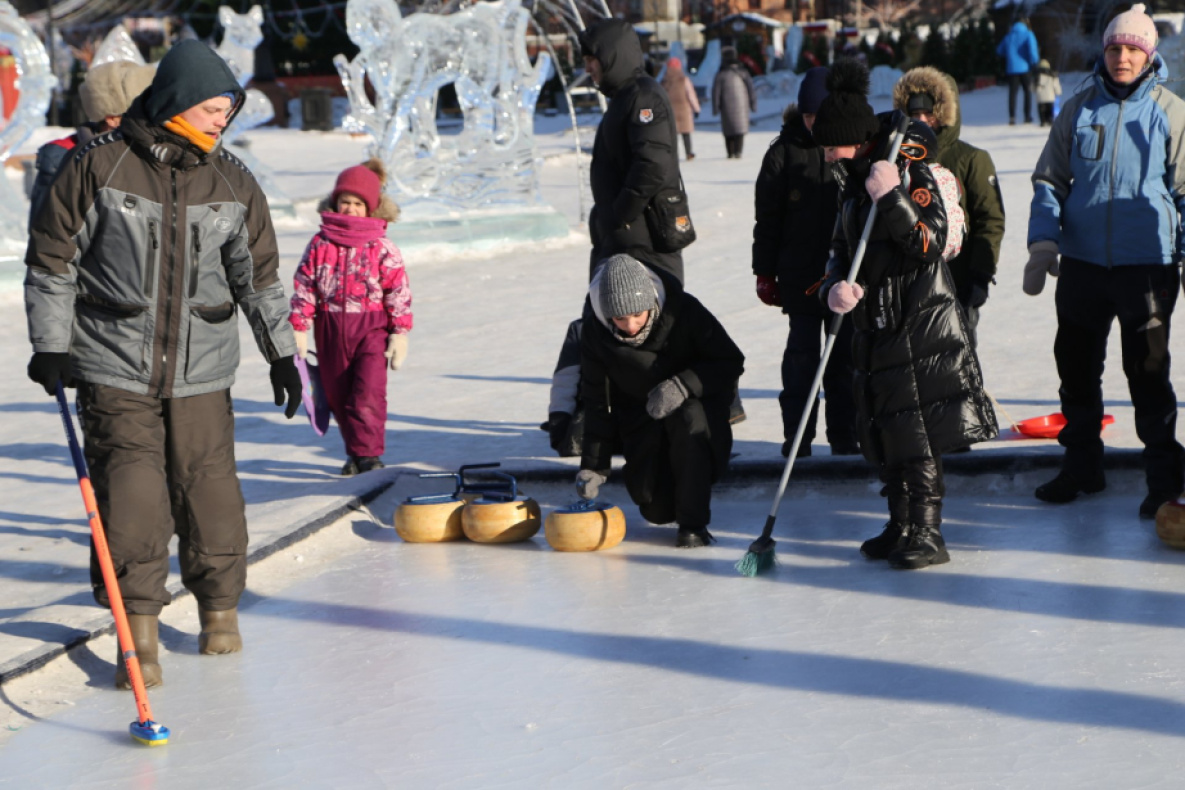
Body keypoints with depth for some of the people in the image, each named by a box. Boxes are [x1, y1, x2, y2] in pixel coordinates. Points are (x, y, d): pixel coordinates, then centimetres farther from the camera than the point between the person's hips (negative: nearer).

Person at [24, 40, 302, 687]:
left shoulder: (233, 184, 5)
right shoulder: (97, 167, -6)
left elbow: (258, 274, 13)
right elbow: (52, 258, 0)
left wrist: (281, 355, 13)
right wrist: (50, 345, -3)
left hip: (202, 371, 3)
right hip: (115, 369, -2)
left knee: (208, 485, 2)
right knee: (130, 494, -7)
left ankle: (220, 608, 23)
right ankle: (138, 635, 1)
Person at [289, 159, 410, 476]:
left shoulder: (381, 247, -2)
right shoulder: (320, 244, 3)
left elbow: (399, 290, -1)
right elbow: (304, 286, 5)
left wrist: (400, 332, -5)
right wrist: (298, 327, 0)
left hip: (372, 327, -3)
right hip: (330, 328, 3)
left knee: (368, 393, -13)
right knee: (338, 395, 10)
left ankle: (369, 454, -8)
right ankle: (355, 453, 23)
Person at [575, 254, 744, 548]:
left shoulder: (684, 311, -25)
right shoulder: (595, 331, -16)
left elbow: (731, 362, -18)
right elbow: (597, 400, -6)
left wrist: (682, 385, -35)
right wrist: (593, 465, -12)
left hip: (697, 404, -2)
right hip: (641, 419, 2)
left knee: (689, 417, -39)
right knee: (656, 510, -12)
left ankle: (693, 522, -25)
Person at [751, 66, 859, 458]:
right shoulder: (784, 152, -2)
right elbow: (767, 217, 1)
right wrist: (765, 272, 1)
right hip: (800, 274, -1)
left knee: (845, 352, 6)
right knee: (802, 352, 3)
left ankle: (844, 433, 16)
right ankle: (797, 435, 11)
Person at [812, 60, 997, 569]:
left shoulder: (911, 173, -12)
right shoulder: (853, 181, 13)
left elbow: (930, 245, -21)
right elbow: (841, 249, 16)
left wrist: (892, 199, -30)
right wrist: (835, 287, -4)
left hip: (921, 322, -9)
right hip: (876, 322, 9)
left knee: (916, 430, -11)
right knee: (883, 430, 11)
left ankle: (927, 534, -7)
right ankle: (901, 527, 22)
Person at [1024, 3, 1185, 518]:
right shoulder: (1079, 110, 7)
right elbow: (1049, 180, 11)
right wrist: (1043, 242, -1)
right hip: (1082, 262, 3)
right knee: (1076, 364, 10)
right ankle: (1081, 465, 26)